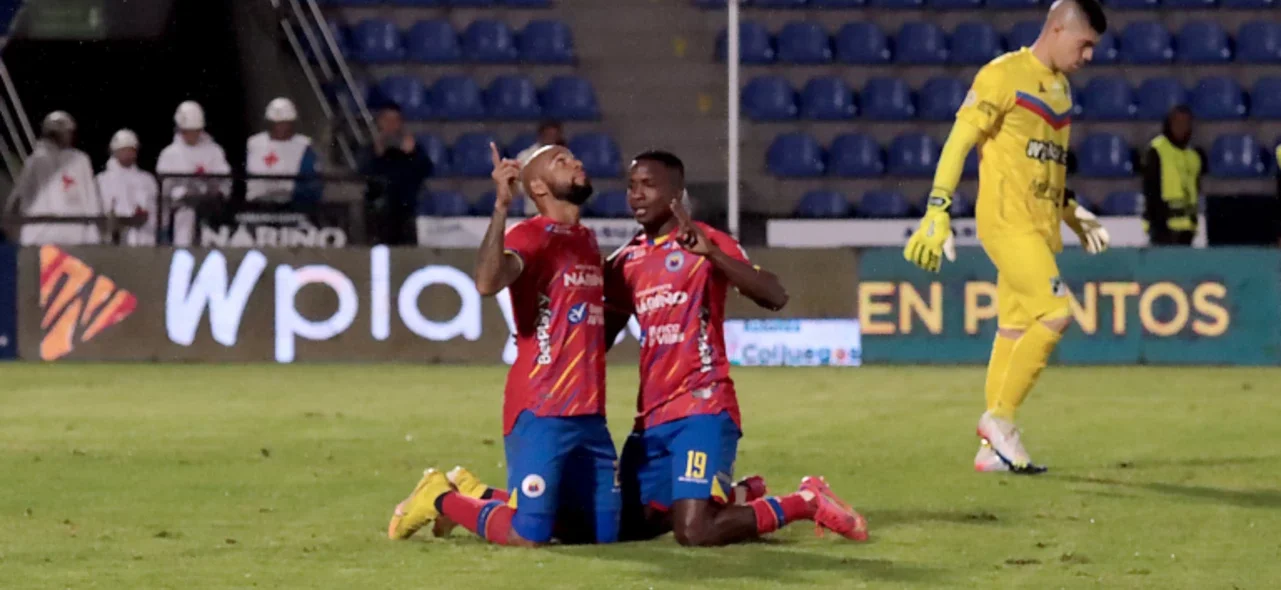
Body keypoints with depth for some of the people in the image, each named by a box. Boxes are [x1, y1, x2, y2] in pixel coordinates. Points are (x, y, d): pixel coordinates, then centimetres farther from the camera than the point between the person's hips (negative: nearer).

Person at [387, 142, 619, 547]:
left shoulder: (587, 240, 18)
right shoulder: (530, 237, -8)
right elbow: (487, 282, -31)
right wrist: (501, 206, -35)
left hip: (589, 415, 8)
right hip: (540, 412, -8)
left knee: (603, 534, 8)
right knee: (526, 537, -13)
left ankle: (480, 496, 25)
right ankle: (442, 499, 15)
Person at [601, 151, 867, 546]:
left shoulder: (705, 243, -6)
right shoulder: (627, 261, 13)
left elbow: (775, 298, -20)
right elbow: (601, 335, 21)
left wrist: (710, 253, -31)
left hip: (702, 409, -7)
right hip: (651, 416, 7)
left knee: (695, 533, -20)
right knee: (630, 525, 10)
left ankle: (807, 503, 2)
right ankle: (736, 496, 30)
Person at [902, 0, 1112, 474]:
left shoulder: (1060, 87, 18)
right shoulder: (1004, 75, -8)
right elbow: (959, 142, -10)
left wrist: (1072, 213, 24)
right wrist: (937, 212, -16)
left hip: (1040, 228, 8)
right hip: (1006, 220, -8)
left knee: (1016, 331, 8)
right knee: (1055, 312, -18)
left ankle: (992, 447, 12)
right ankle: (1000, 418, -9)